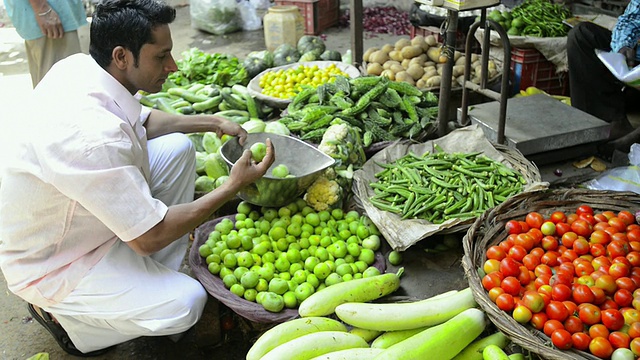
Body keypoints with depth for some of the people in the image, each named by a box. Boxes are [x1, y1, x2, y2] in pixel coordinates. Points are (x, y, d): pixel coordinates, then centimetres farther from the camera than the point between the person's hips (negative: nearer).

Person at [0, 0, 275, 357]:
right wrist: (232, 187, -22)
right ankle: (59, 313, 2)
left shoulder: (79, 66, -10)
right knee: (184, 304, -23)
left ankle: (158, 276, 9)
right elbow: (149, 237, -29)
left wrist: (212, 122, 1)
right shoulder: (91, 134, -37)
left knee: (178, 147, 1)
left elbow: (142, 120, 12)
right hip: (50, 265, -9)